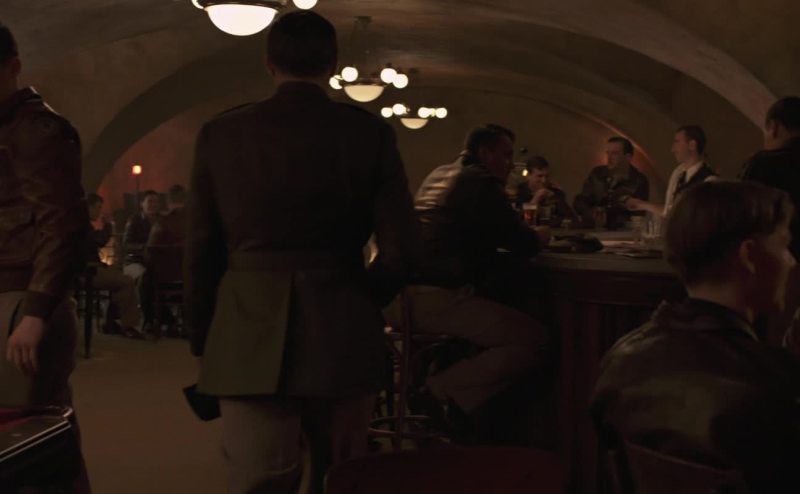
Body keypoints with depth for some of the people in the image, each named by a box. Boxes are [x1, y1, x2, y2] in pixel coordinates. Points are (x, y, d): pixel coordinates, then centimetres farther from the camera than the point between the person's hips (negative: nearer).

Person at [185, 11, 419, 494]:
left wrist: (203, 340, 15)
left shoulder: (222, 133, 0)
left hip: (248, 337, 0)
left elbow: (201, 250, 3)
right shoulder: (369, 132, -2)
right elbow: (401, 248, -3)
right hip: (342, 335, 0)